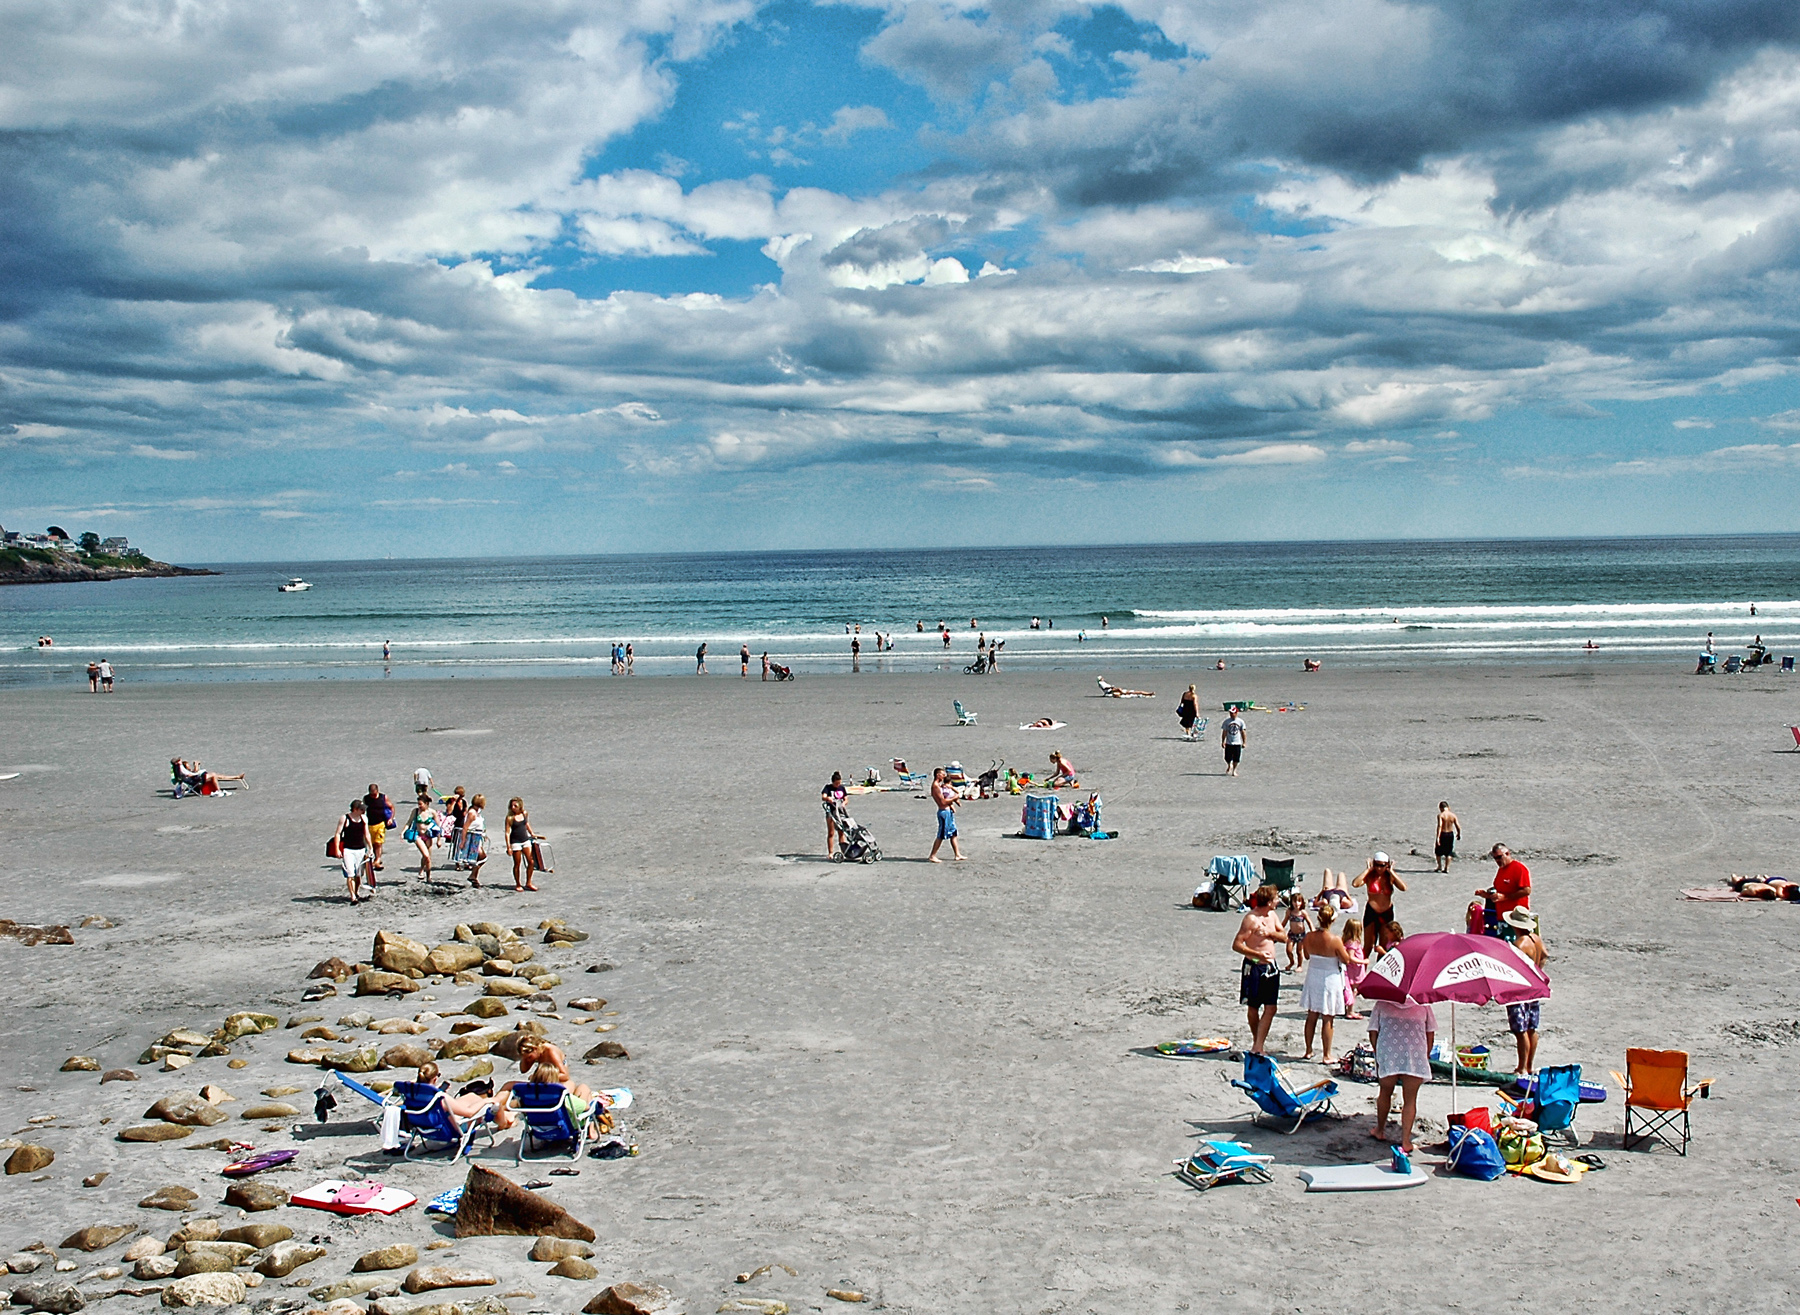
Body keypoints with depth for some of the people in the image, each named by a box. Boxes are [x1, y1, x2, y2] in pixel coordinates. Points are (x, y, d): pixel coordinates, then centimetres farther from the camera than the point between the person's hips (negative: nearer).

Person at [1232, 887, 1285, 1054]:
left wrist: (1270, 933, -9)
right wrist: (1258, 954, -28)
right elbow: (1236, 945, -19)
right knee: (1253, 1007, 9)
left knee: (1271, 1008, -4)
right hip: (1254, 967, -6)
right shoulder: (1251, 918, -16)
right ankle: (1257, 1044, 26)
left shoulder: (1272, 915, 6)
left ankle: (1258, 1047, -3)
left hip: (1270, 966, 6)